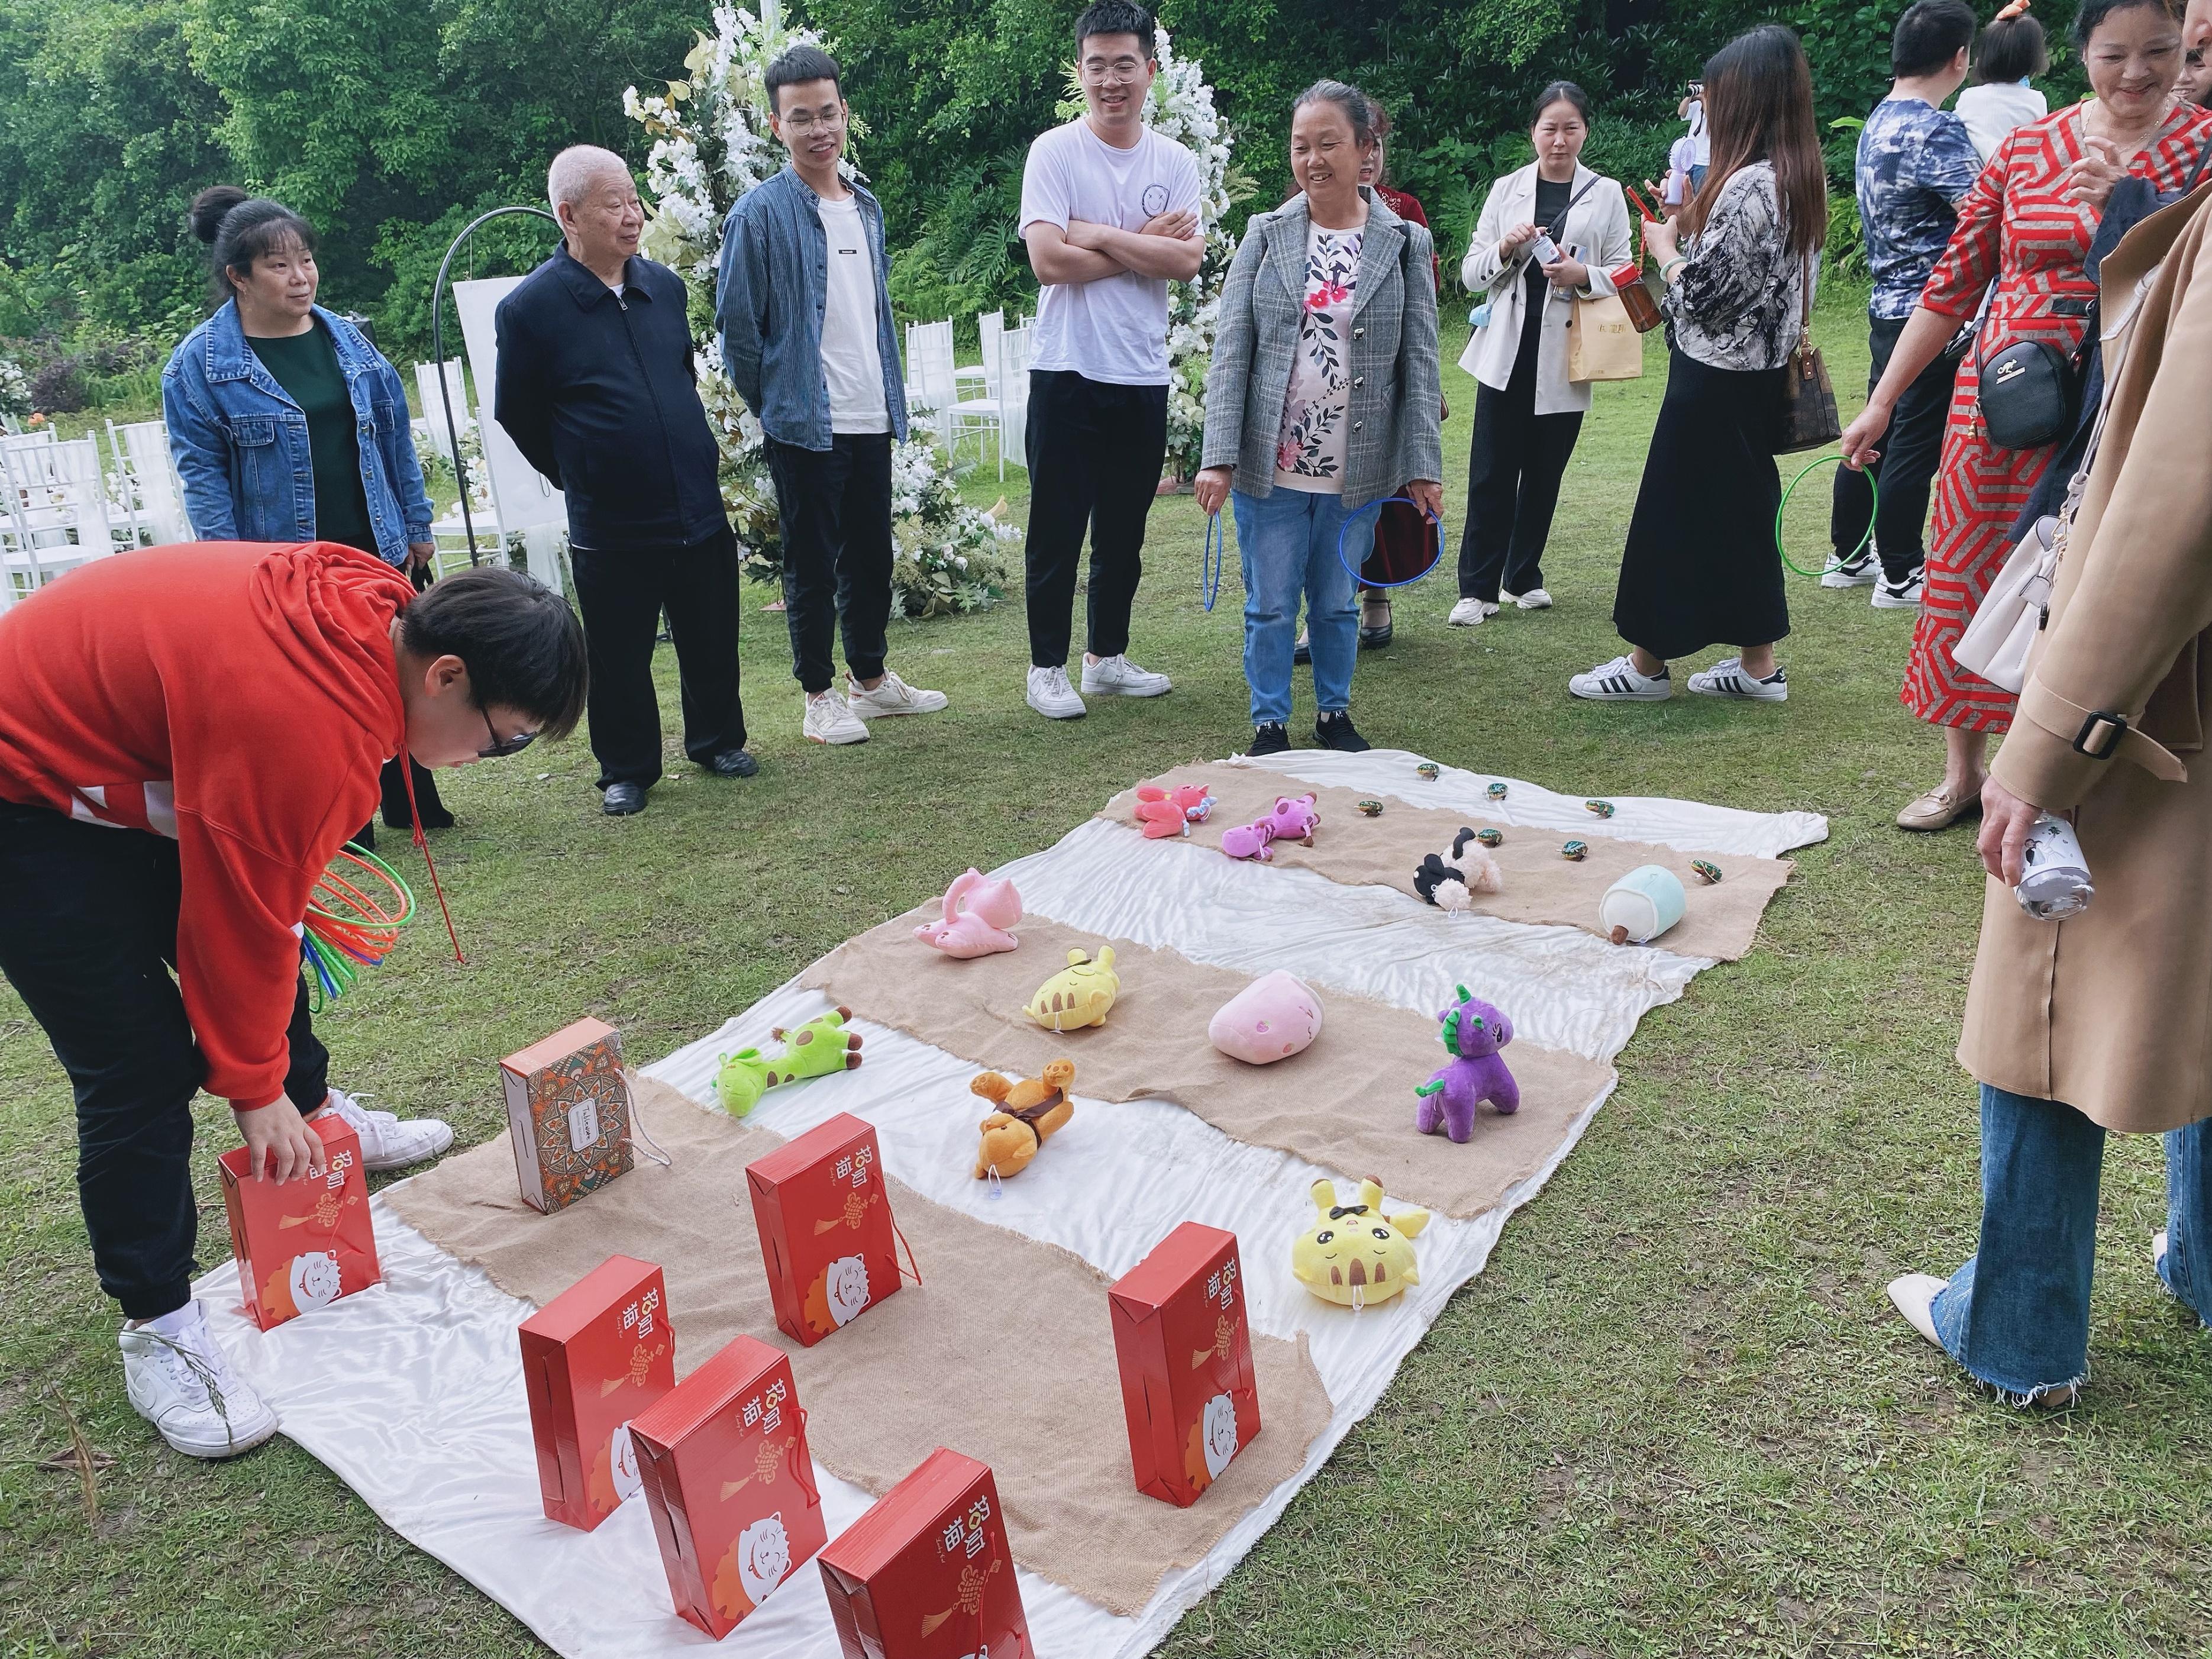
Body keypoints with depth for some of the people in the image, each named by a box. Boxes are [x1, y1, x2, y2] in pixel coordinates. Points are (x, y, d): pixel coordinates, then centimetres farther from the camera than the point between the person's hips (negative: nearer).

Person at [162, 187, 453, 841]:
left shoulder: (346, 338, 7)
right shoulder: (200, 363, -7)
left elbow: (395, 436, 11)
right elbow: (202, 474, -8)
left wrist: (416, 525, 9)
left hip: (375, 547, 4)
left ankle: (410, 802, 27)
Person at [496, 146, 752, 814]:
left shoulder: (665, 285, 6)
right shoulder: (528, 309, -9)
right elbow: (516, 414, 1)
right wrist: (580, 476, 8)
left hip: (699, 509, 4)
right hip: (610, 528, -4)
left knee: (712, 640, 13)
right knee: (620, 657, 7)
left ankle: (718, 741, 33)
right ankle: (626, 771, 24)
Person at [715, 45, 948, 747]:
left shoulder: (867, 207, 11)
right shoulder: (761, 212, -9)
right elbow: (736, 323, -8)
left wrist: (893, 395, 13)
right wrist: (772, 402, -3)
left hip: (871, 418, 6)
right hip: (804, 422, -6)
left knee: (872, 554, 14)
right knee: (812, 562, 3)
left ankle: (870, 678, 29)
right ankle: (818, 696, 14)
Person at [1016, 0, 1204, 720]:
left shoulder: (1177, 163, 6)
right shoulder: (1054, 152, -4)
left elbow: (1187, 262, -8)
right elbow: (1048, 259, -17)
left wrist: (1099, 235, -13)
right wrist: (1145, 245, -9)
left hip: (1143, 374, 4)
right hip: (1068, 371, -3)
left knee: (1124, 531, 13)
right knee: (1057, 531, 2)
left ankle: (1107, 656, 26)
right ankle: (1047, 667, 14)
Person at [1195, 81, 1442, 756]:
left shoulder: (1405, 243, 2)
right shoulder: (1266, 234, 2)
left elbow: (1419, 361, 1)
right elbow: (1231, 349, -3)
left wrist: (1423, 465, -5)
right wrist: (1219, 456, -12)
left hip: (1356, 469, 0)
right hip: (1271, 465, 0)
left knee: (1337, 602, 12)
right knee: (1270, 606, 6)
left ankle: (1335, 713, 31)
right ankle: (1270, 723, 22)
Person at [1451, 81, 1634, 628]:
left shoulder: (1606, 194, 7)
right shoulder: (1506, 189, 8)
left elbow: (1623, 275, 5)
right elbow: (1470, 274, 7)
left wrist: (1583, 275, -15)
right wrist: (1504, 249, -13)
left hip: (1565, 357, 1)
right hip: (1506, 352, 0)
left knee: (1544, 475, 7)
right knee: (1492, 474, -5)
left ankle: (1523, 576, 22)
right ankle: (1478, 587, 1)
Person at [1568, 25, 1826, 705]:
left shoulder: (1749, 185, -21)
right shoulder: (1805, 176, 8)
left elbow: (1701, 295, -20)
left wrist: (1664, 245, -2)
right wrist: (1690, 222, 10)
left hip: (1714, 380, -9)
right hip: (1762, 375, 9)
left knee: (1672, 511, 2)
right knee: (1741, 509, 15)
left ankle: (1648, 662, 13)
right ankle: (1758, 663, 21)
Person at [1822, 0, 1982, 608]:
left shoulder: (1877, 123, 12)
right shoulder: (1935, 130, -18)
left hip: (1888, 306, 9)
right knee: (1917, 444, -2)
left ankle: (1849, 556, 24)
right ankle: (1900, 576, 6)